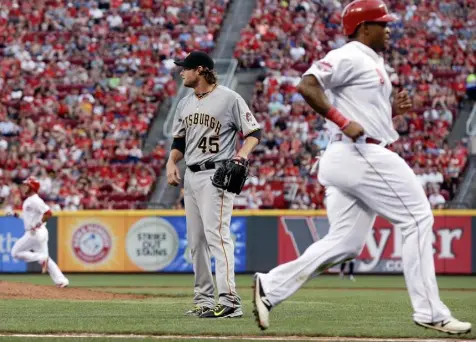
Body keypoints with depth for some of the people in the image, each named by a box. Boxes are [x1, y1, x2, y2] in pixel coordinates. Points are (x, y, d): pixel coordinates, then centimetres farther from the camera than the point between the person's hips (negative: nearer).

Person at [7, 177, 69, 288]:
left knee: (16, 252, -3)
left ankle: (42, 258, -10)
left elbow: (48, 213, -24)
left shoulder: (34, 200, -14)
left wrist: (38, 225, -23)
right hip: (40, 233, 10)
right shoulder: (28, 200, 17)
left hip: (36, 232, -10)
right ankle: (61, 280, 4)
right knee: (44, 258, 10)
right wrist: (15, 215, 17)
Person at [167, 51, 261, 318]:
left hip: (216, 175, -8)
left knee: (217, 234, -18)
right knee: (196, 240, 8)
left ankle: (229, 301, -23)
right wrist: (172, 162, 5)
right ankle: (205, 299, 14)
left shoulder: (230, 98, -6)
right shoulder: (185, 103, 15)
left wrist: (243, 153, -22)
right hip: (191, 176, 8)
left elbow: (254, 132, -5)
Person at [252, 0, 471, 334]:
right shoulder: (350, 56, -8)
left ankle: (271, 287, 3)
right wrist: (344, 122, -23)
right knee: (418, 219, -6)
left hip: (360, 157, 10)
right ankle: (430, 312, -5)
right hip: (361, 154, -10)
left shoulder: (372, 63, 23)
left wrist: (392, 109, 11)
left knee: (344, 243, 7)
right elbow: (307, 85, -20)